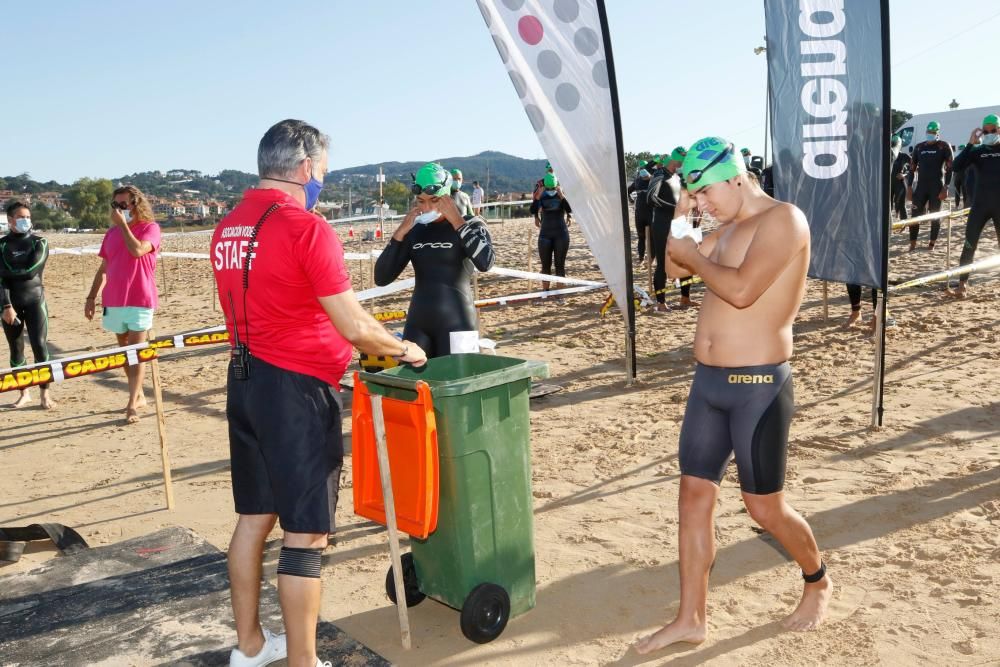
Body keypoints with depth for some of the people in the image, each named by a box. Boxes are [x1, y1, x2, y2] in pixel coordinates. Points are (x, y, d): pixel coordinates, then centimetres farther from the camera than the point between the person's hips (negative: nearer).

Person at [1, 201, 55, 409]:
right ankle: (24, 393, 16)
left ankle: (45, 393, -1)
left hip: (35, 300, -1)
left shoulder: (39, 242, 2)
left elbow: (31, 271, -11)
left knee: (39, 345, -8)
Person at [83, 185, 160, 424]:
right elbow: (103, 268, 16)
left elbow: (137, 250, -24)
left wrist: (123, 224, -15)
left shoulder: (149, 227, -5)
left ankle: (132, 404, -7)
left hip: (140, 300, -6)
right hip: (114, 301, 6)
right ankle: (138, 395, 24)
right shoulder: (111, 233, 12)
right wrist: (91, 297, 12)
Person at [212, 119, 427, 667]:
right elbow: (354, 325, -17)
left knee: (254, 516, 18)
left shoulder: (227, 228, 9)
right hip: (295, 391, -8)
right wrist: (403, 349, 1)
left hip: (244, 381, 9)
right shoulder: (306, 228, -16)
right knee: (304, 534, 0)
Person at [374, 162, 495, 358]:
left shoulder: (470, 225, 0)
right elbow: (381, 278, 3)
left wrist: (456, 221, -15)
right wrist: (400, 232, -5)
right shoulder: (414, 231, 9)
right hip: (416, 324, 4)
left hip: (456, 323, -4)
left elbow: (485, 263, -21)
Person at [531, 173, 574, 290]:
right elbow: (533, 210, -16)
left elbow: (569, 209, -18)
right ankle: (545, 291, 12)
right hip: (545, 234, 1)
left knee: (560, 265, 2)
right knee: (546, 265, 4)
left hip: (561, 233, -1)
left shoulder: (562, 196, -1)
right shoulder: (542, 196, 1)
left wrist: (561, 195, -26)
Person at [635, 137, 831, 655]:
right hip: (708, 381, 8)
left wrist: (694, 254, -11)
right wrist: (680, 215, 6)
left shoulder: (783, 219, -13)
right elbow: (676, 268, 19)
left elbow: (741, 290, -26)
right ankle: (690, 619, 20)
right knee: (693, 496, 9)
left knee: (764, 508, 6)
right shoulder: (730, 228, 13)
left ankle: (817, 582, 36)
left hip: (757, 386, -8)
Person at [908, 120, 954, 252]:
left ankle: (932, 244, 11)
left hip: (937, 186, -3)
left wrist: (945, 187, -12)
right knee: (915, 215, -3)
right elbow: (912, 167, 15)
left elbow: (949, 168, -4)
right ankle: (913, 244, 0)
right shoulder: (919, 147, 12)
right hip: (921, 186, 3)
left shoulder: (944, 146, 0)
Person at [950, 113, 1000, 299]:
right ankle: (963, 283, -1)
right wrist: (970, 144, -16)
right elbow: (957, 166, -10)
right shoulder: (978, 150, 6)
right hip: (980, 203, 0)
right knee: (970, 244, -4)